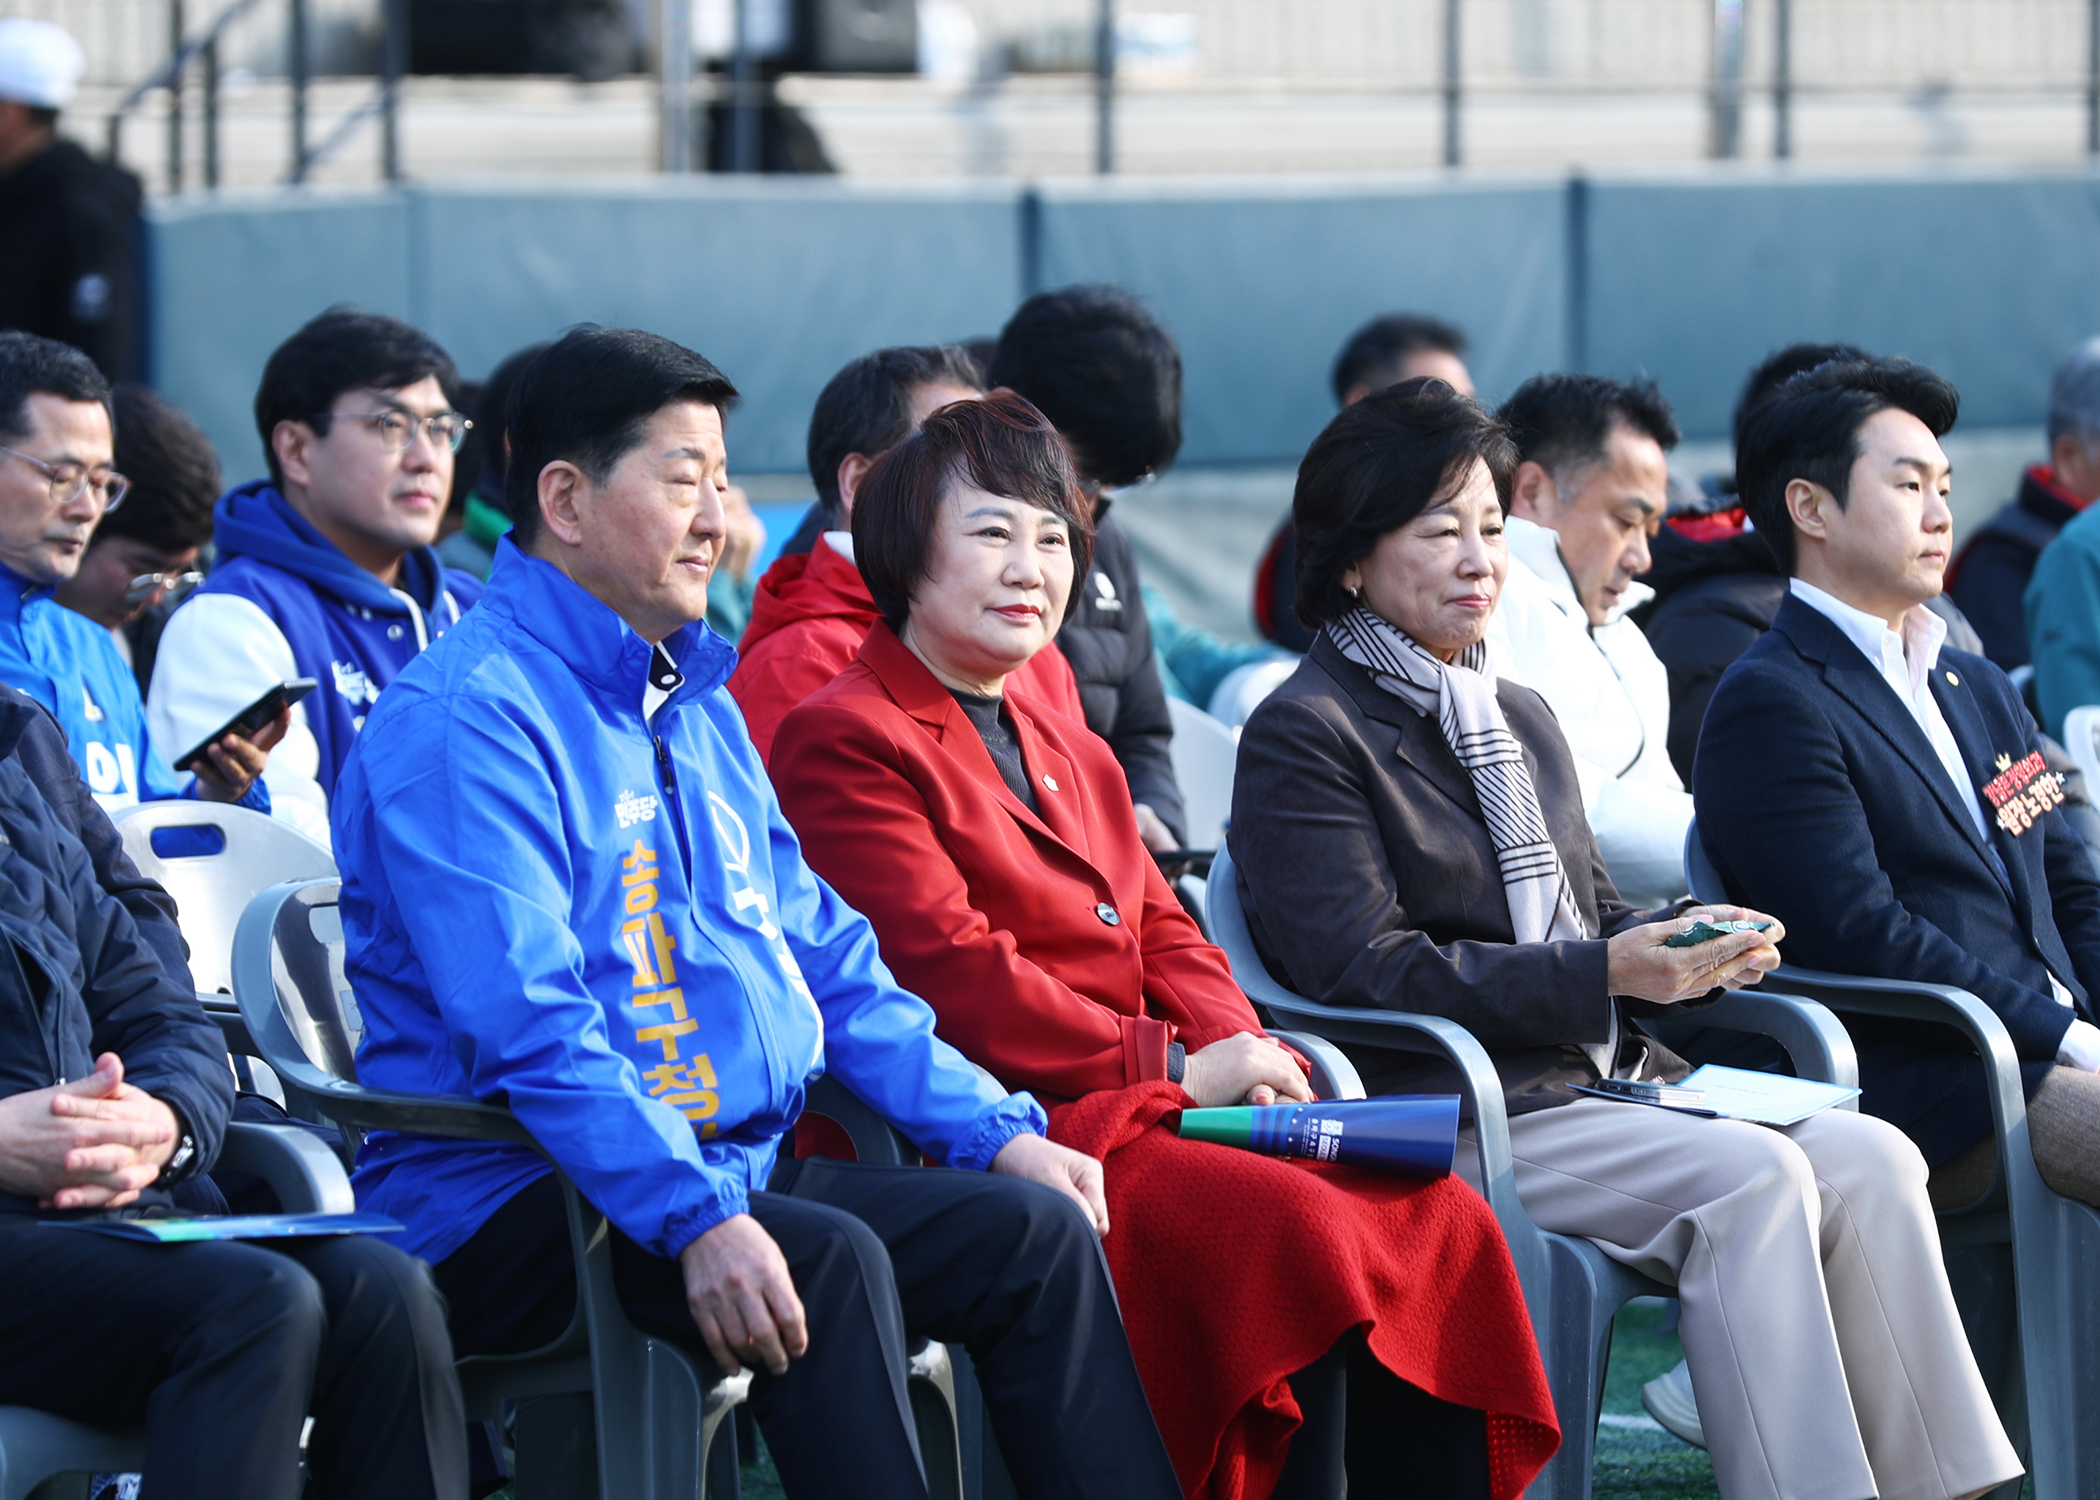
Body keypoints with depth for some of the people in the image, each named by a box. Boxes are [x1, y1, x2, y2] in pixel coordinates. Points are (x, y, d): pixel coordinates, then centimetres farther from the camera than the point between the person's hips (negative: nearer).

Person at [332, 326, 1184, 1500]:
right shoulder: (468, 718, -11)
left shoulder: (702, 709, 19)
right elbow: (527, 1024, -22)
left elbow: (824, 958, 22)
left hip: (742, 1174, 9)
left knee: (1041, 1227, -9)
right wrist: (695, 1219, -32)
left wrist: (994, 1129, 9)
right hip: (516, 1204, -9)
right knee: (830, 1260, -33)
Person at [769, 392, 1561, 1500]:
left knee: (1435, 1218, -13)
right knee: (1297, 1227, -30)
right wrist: (1176, 1070, -12)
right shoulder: (844, 743, -2)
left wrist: (1239, 1053, -3)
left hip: (1141, 1112, 8)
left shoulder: (1071, 754, 28)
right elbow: (948, 974, -12)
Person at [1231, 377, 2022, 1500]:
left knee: (1868, 1156, -15)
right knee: (1753, 1178, -28)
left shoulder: (1519, 722, 24)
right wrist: (1604, 974, -17)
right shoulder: (1305, 736, -3)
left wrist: (1689, 947, 2)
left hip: (1603, 1076, 8)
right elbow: (1366, 974, -12)